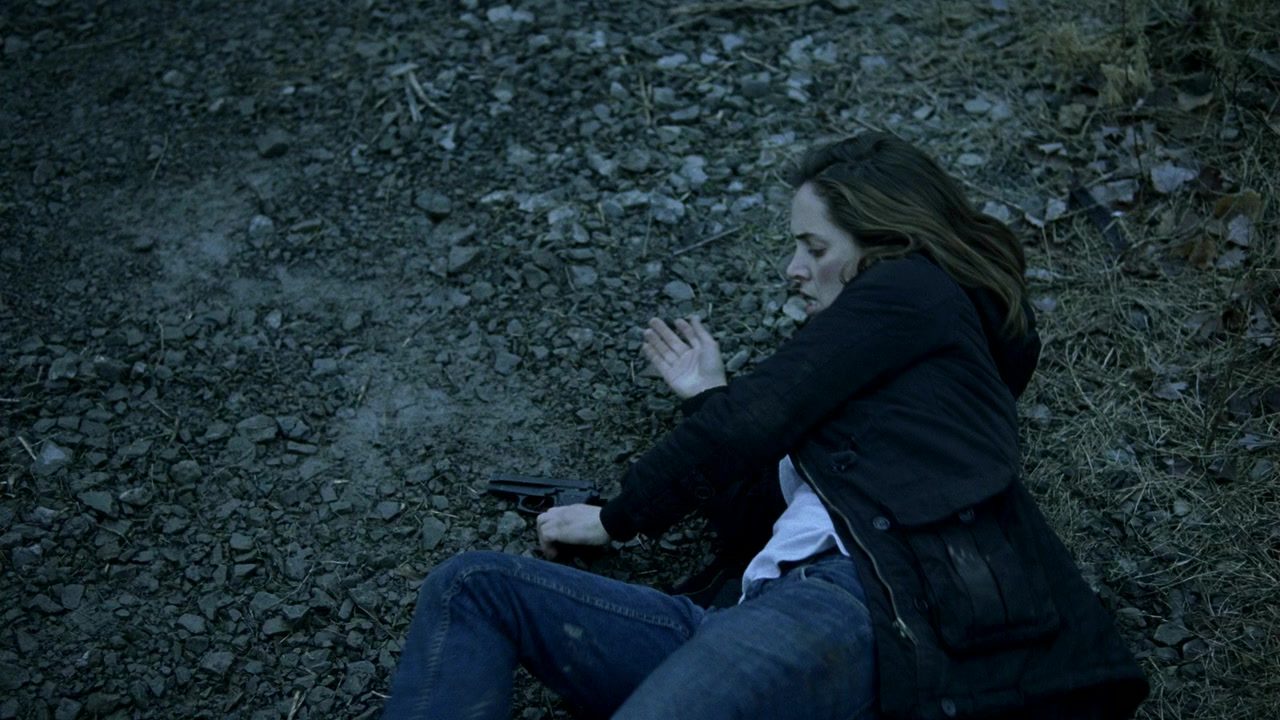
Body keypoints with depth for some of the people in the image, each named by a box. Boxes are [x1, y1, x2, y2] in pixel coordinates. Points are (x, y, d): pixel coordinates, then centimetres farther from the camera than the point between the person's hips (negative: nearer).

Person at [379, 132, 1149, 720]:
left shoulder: (914, 292, 9)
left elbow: (751, 423, 1)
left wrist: (617, 517, 14)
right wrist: (707, 396, 33)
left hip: (851, 610, -10)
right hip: (793, 610, 10)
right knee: (473, 587, -1)